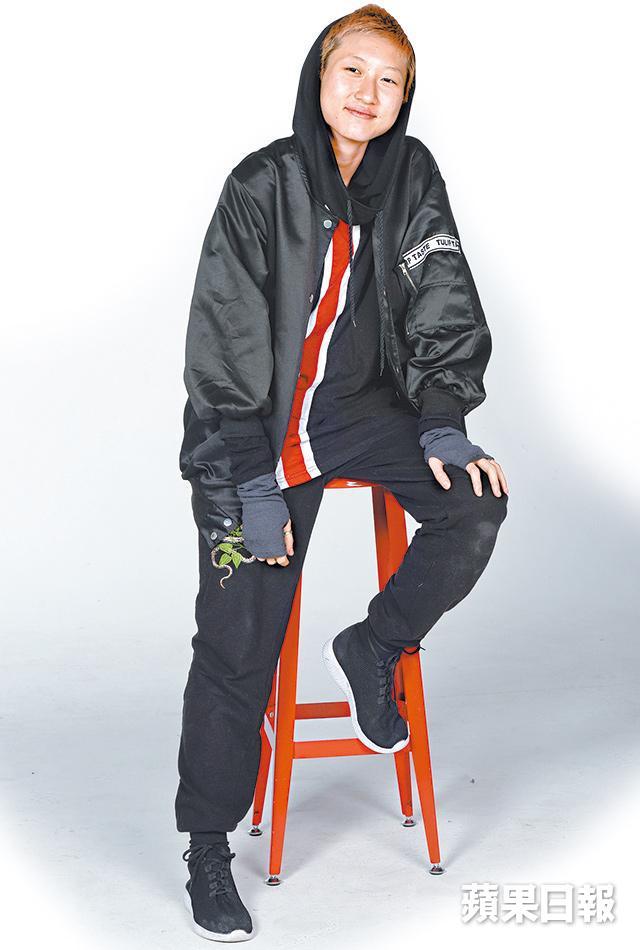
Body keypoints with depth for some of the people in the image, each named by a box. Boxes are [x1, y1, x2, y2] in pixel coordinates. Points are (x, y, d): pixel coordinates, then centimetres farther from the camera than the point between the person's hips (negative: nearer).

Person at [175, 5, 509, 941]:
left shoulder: (412, 177, -2)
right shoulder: (262, 186, -13)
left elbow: (446, 308, 0)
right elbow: (224, 347, -14)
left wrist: (444, 423, -14)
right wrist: (250, 482, -18)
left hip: (359, 407, 4)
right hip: (256, 431, -3)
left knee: (475, 503, -22)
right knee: (237, 645, -2)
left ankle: (370, 651, 4)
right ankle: (208, 848, 15)